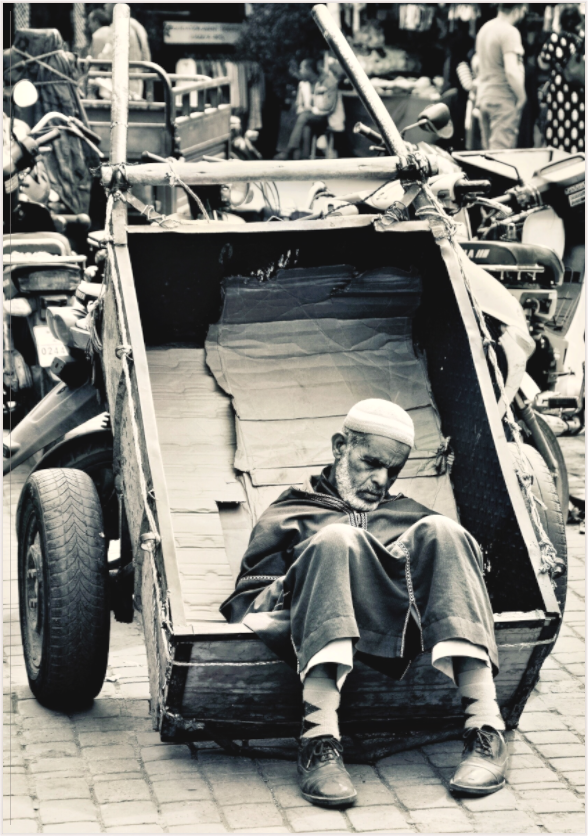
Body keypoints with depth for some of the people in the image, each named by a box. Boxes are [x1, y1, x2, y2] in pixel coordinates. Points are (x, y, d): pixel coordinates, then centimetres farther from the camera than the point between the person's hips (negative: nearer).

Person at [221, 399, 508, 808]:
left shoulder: (410, 514, 39)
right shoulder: (290, 513, 32)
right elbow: (243, 605, 21)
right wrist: (279, 600, -3)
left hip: (403, 625, 2)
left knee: (440, 532, -26)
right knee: (337, 538, -32)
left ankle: (486, 731, -38)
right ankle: (321, 743, -47)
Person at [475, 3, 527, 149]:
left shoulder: (485, 28, 12)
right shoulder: (509, 32, -16)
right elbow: (511, 71, -24)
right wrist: (521, 97, -12)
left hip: (484, 97, 9)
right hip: (503, 100, -9)